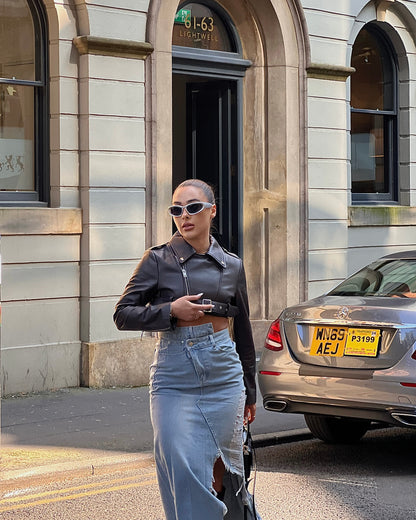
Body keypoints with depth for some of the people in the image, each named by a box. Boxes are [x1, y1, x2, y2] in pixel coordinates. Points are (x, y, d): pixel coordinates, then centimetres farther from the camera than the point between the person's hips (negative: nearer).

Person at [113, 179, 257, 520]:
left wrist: (250, 392, 19)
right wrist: (171, 310, -14)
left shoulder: (232, 266, 9)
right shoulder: (159, 260, 2)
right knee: (183, 471, -8)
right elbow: (123, 315, 0)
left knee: (224, 468, 7)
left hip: (224, 375, 2)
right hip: (174, 379, -2)